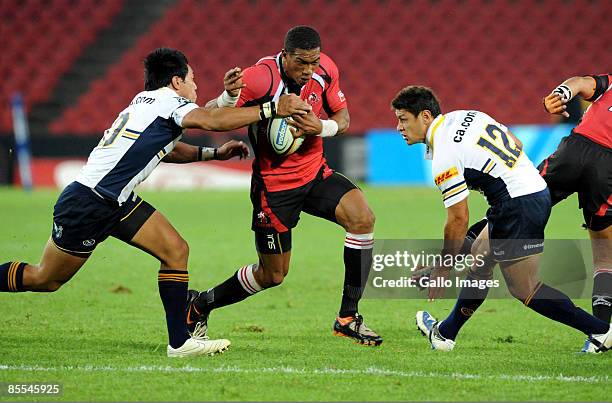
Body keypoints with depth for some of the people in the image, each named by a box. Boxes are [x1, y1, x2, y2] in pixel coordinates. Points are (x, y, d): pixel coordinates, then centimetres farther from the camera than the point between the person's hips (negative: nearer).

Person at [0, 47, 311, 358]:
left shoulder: (146, 100, 14)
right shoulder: (168, 100, -13)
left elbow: (163, 148, 31)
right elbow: (211, 121, -30)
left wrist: (214, 153, 22)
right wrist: (271, 109, -29)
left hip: (117, 202, 10)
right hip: (87, 203, -10)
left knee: (176, 251, -2)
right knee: (44, 279, 2)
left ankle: (179, 341, -3)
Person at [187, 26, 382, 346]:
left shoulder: (325, 70, -8)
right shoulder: (259, 79, -25)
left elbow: (343, 119, 5)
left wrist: (320, 127, -18)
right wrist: (229, 95, -42)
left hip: (315, 172, 5)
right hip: (273, 183, -5)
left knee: (363, 218, -20)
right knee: (273, 275, 2)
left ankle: (347, 318, -10)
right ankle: (199, 305, 28)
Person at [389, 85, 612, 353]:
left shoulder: (443, 158, -15)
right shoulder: (466, 116, 10)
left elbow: (458, 221, -13)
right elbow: (516, 145, 18)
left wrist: (443, 269, -2)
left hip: (517, 206, -10)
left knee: (524, 290, -2)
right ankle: (445, 334, 29)